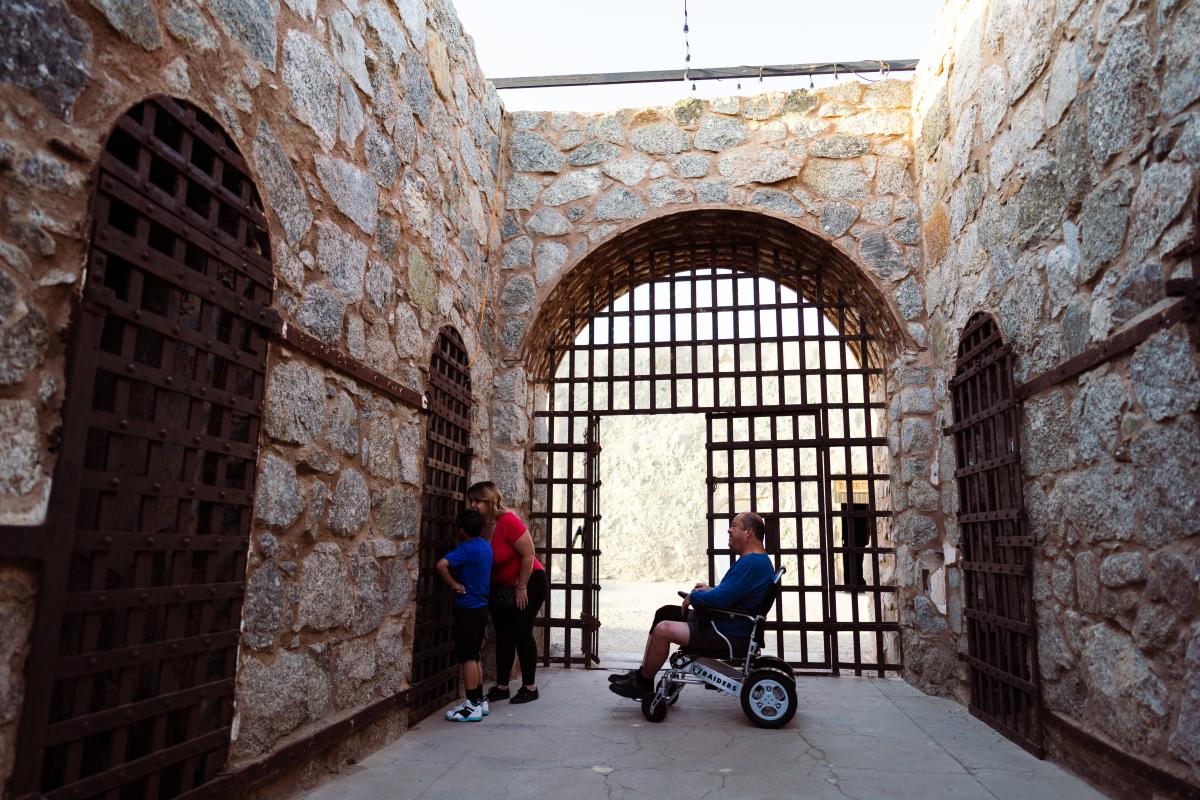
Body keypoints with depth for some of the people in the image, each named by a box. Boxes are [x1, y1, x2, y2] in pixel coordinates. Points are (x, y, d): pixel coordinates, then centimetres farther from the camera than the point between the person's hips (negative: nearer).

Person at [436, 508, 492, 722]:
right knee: (474, 657, 16)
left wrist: (454, 584, -19)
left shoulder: (467, 548, -17)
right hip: (481, 608, 8)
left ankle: (472, 706, 3)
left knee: (467, 657, -2)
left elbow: (442, 565, -31)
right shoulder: (486, 546, 7)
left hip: (467, 609, -8)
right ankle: (480, 701, 22)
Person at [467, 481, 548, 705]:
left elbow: (528, 555, -23)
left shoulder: (508, 521, -26)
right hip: (501, 588, 7)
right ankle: (501, 687, 17)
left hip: (529, 582, -7)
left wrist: (521, 588, -17)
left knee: (521, 633, -6)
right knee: (503, 635, 9)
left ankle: (530, 687, 7)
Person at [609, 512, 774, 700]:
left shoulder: (753, 563, -21)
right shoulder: (754, 559, 14)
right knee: (664, 614, 11)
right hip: (722, 623, 11)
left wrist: (693, 596, -9)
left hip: (728, 636, -11)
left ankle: (643, 684, -1)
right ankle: (642, 674, 12)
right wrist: (711, 589, 7)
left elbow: (721, 599, -27)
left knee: (663, 630, -20)